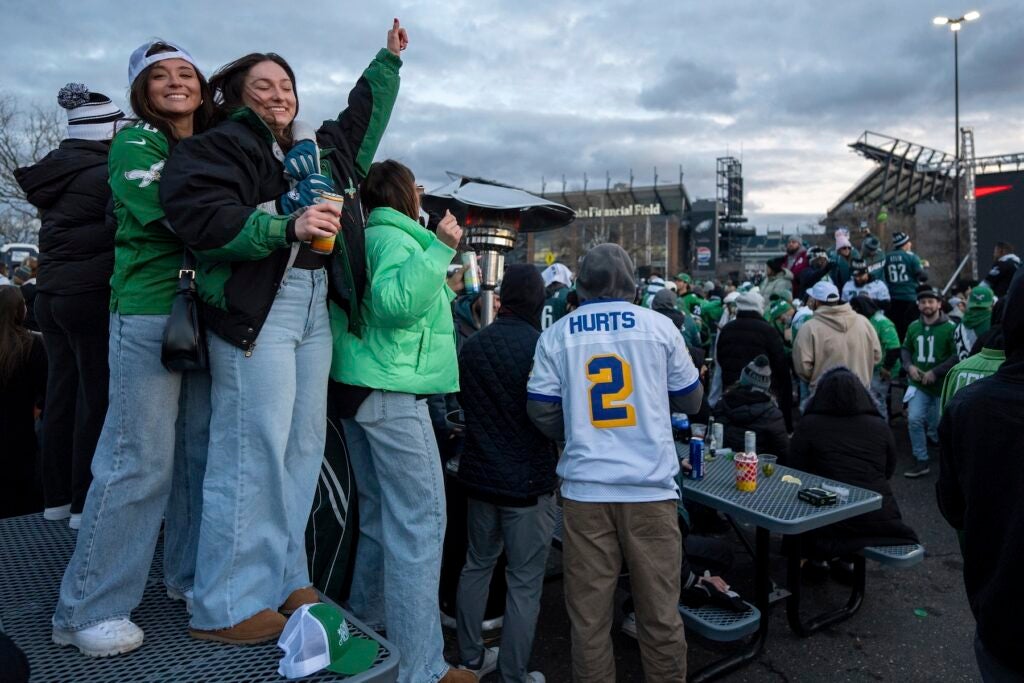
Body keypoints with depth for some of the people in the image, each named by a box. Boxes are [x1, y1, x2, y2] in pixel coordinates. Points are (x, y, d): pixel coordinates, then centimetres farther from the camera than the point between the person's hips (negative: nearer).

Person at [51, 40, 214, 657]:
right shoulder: (134, 144, -2)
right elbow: (178, 218, -17)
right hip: (149, 312, -6)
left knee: (201, 450, 9)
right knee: (141, 461, -6)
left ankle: (189, 574, 23)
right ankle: (88, 610, 7)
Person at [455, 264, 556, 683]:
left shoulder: (471, 346, 0)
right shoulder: (541, 346, -17)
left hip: (479, 474, 6)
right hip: (527, 479, -6)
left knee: (477, 565, 20)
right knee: (524, 583, 6)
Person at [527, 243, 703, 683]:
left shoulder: (557, 334, 1)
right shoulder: (659, 326, 2)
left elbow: (541, 411, 2)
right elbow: (691, 400, 10)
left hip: (585, 488, 0)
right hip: (650, 486, 0)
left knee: (589, 613, 10)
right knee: (660, 611, 12)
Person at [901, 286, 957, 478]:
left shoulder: (950, 328, -14)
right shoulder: (913, 327, 1)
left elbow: (957, 356, -16)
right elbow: (906, 349, 13)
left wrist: (936, 371, -21)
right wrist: (909, 366, -5)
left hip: (942, 384, -3)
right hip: (918, 384, 3)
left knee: (940, 426, 12)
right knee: (914, 420, -9)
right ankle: (921, 461, 5)